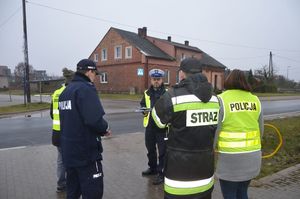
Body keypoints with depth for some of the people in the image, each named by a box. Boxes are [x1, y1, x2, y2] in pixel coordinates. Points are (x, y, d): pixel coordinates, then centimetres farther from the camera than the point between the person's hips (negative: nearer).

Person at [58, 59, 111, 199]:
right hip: (86, 151, -9)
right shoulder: (85, 88, -16)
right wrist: (105, 128, -8)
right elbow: (94, 119, -29)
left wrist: (100, 130, 10)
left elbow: (70, 120, 13)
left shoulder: (66, 90, 12)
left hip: (69, 150, 9)